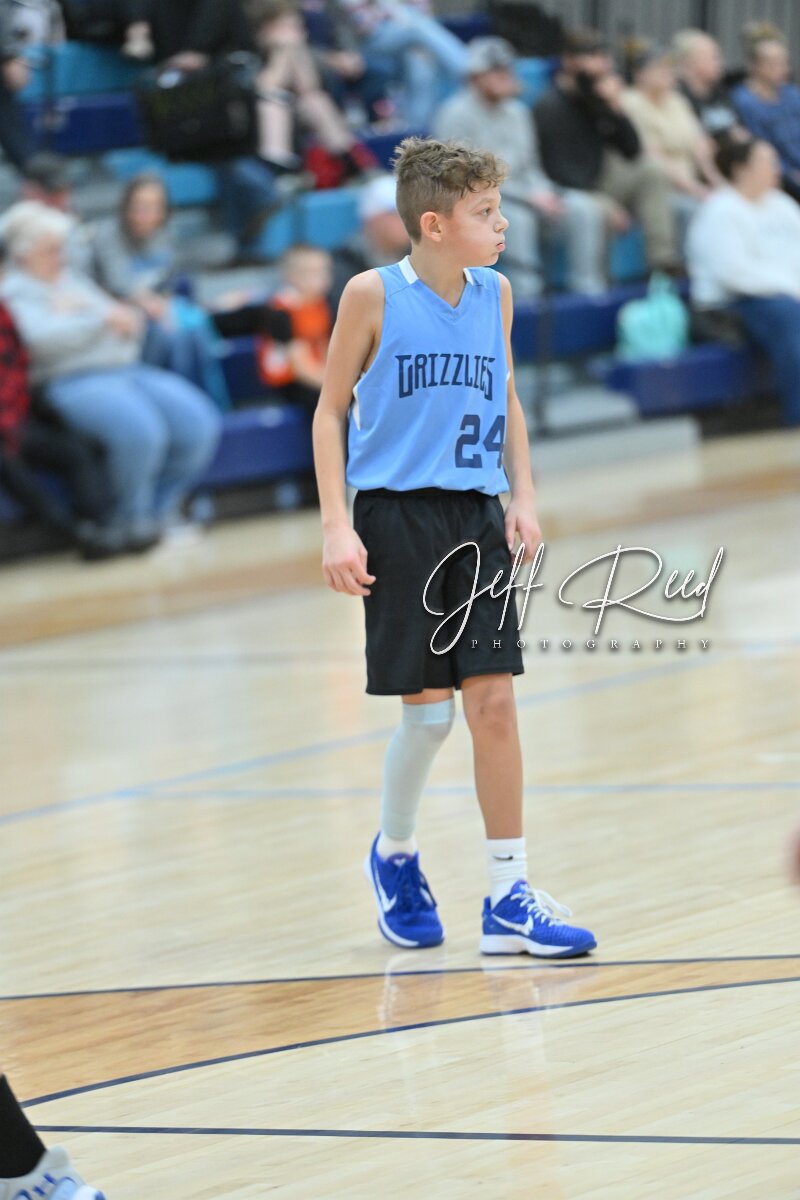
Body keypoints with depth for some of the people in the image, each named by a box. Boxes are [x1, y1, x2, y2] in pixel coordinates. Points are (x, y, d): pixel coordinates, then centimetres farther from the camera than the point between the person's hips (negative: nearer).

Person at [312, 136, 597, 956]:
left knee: (492, 702, -2)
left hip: (475, 518, 4)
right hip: (397, 518, -4)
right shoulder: (374, 295, -7)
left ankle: (509, 897, 2)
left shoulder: (494, 295, 6)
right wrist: (336, 525, -7)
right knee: (428, 711, -3)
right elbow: (331, 409, -1)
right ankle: (394, 855, 25)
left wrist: (522, 497, 6)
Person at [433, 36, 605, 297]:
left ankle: (588, 291, -14)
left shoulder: (517, 111, 15)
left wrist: (544, 194, -5)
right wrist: (529, 196, -19)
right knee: (516, 216, -39)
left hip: (522, 195, 7)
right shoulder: (457, 114, -9)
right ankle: (526, 297, -37)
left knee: (584, 209, -12)